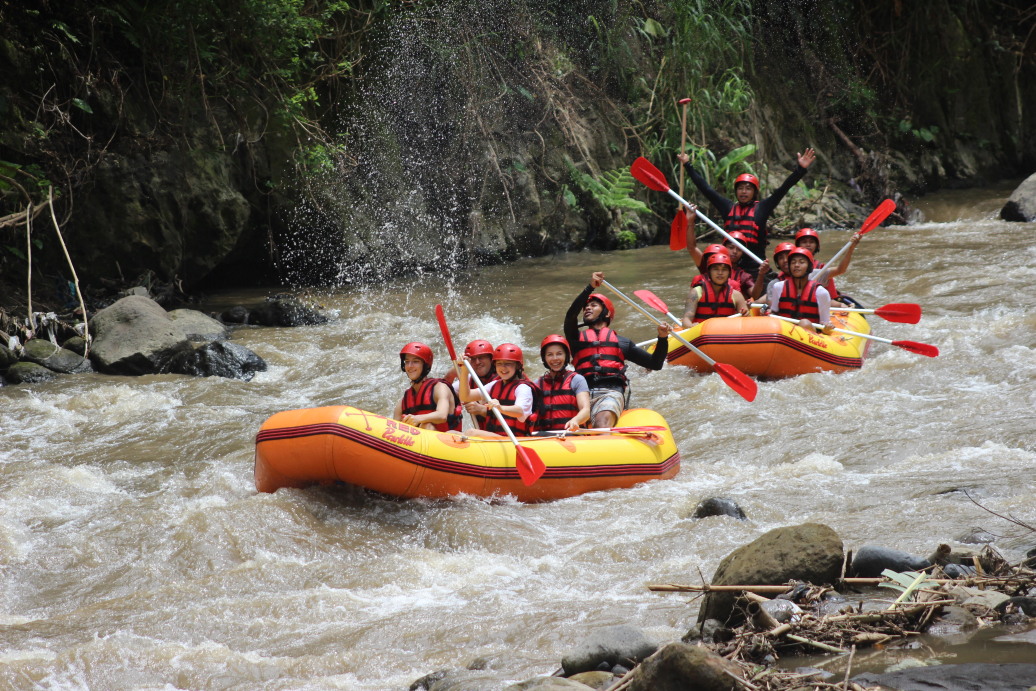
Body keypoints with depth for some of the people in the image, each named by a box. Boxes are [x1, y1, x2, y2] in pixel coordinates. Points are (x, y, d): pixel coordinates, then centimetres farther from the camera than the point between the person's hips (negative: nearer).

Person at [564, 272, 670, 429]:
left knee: (603, 420, -38)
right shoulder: (577, 338, 28)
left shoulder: (621, 342, 29)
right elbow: (571, 315, 7)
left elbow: (655, 364, 26)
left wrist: (663, 339, 9)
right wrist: (590, 288, -4)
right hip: (583, 393, 2)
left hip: (611, 392, -2)